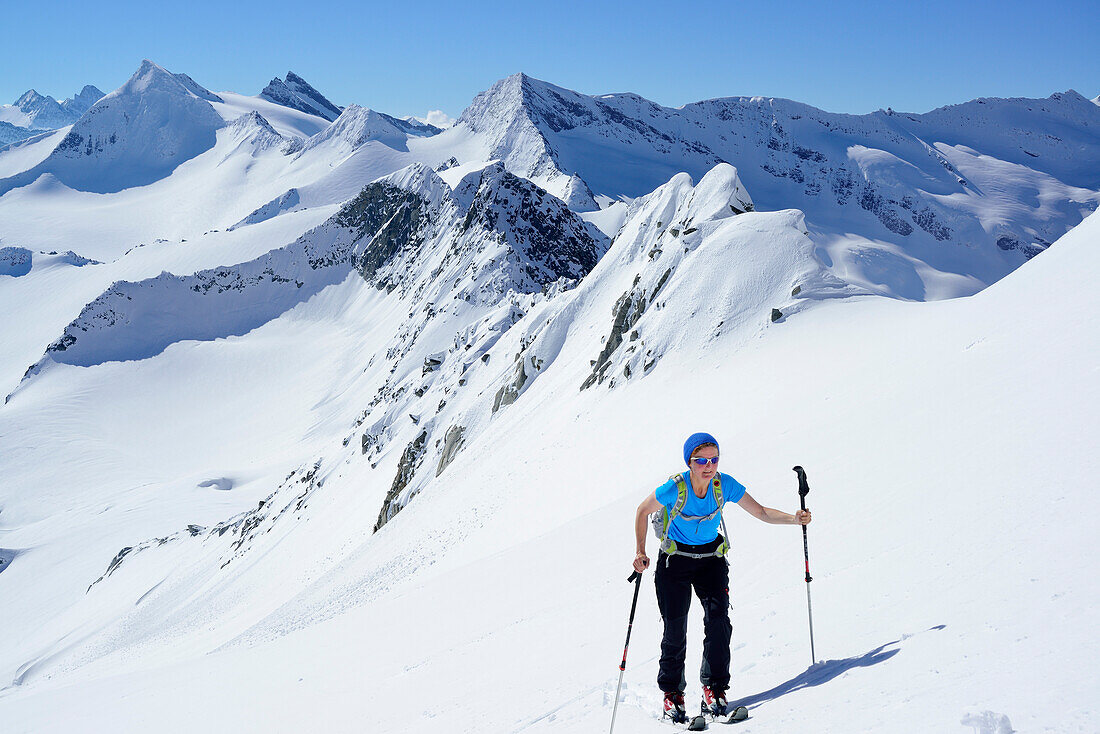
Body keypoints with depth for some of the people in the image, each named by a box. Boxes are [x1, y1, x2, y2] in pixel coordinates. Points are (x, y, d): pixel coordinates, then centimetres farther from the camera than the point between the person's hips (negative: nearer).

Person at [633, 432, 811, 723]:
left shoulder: (725, 485, -16)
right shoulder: (675, 488, -23)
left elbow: (761, 513, -11)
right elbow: (643, 511, -6)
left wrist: (794, 519, -26)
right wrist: (641, 552, -10)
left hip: (711, 558, 2)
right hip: (675, 558, -2)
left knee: (718, 619, -15)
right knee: (675, 629, -5)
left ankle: (713, 688, -2)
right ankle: (672, 693, 13)